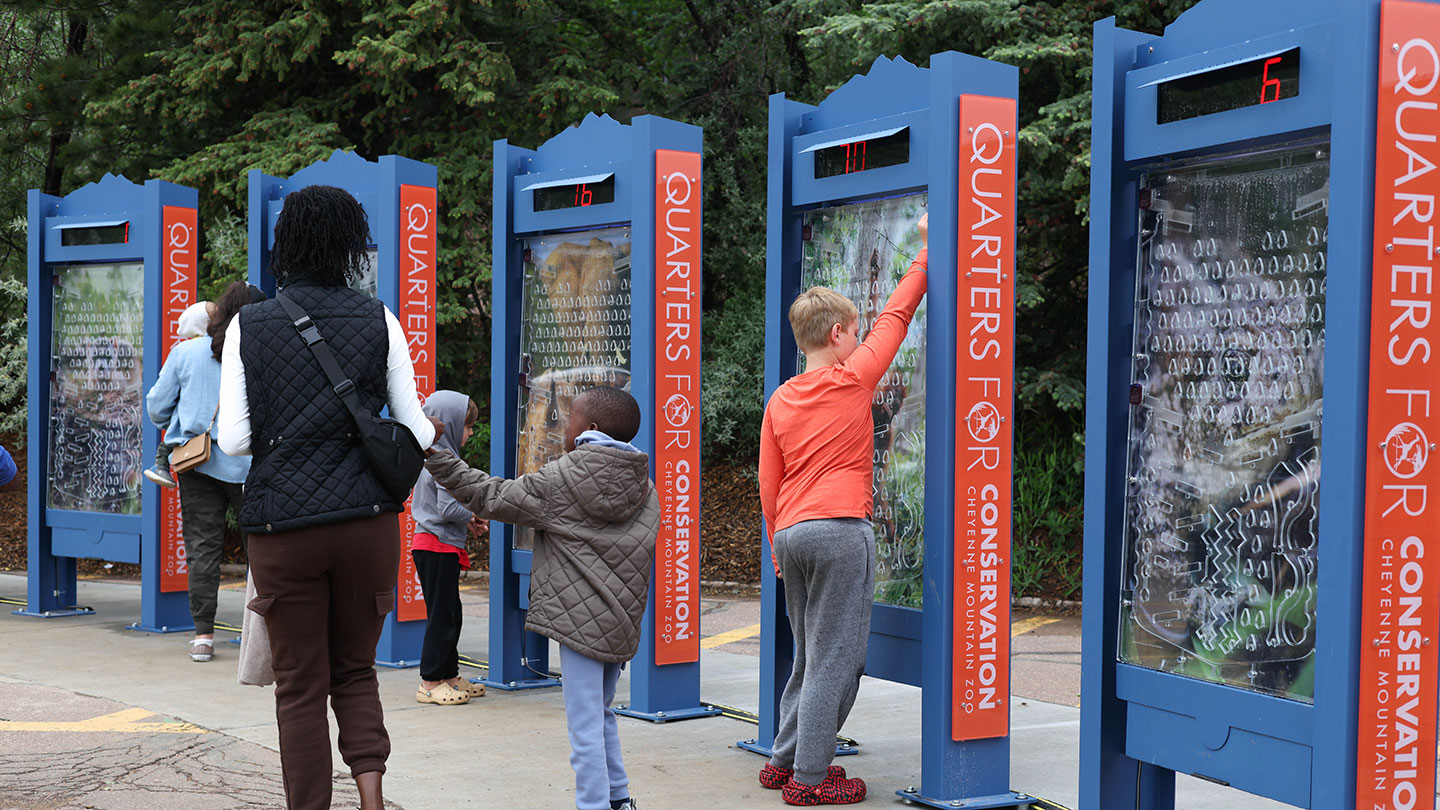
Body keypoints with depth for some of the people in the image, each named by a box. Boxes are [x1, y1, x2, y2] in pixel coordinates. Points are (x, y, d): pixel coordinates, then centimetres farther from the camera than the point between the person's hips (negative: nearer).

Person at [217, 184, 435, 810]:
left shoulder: (249, 326, 0)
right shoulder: (378, 320, 1)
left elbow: (234, 440, -3)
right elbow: (414, 430, 3)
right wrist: (436, 438, 25)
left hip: (283, 526, -1)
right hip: (367, 521, 1)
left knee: (300, 687, 9)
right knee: (355, 669, 17)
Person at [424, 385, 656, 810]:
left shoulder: (559, 480, -8)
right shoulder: (647, 490, 8)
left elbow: (488, 497, -1)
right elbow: (642, 557, 12)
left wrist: (436, 455, 6)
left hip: (580, 620, -7)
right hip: (622, 625, 7)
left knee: (585, 726, -2)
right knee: (601, 714, 22)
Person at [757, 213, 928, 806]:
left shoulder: (780, 401, 11)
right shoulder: (852, 379, -3)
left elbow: (768, 486, 13)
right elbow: (897, 314, 4)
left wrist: (779, 550, 21)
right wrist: (926, 249, 14)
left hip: (791, 532, 6)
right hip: (840, 529, -6)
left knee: (810, 656, 17)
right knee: (834, 658, -2)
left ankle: (784, 760, 22)